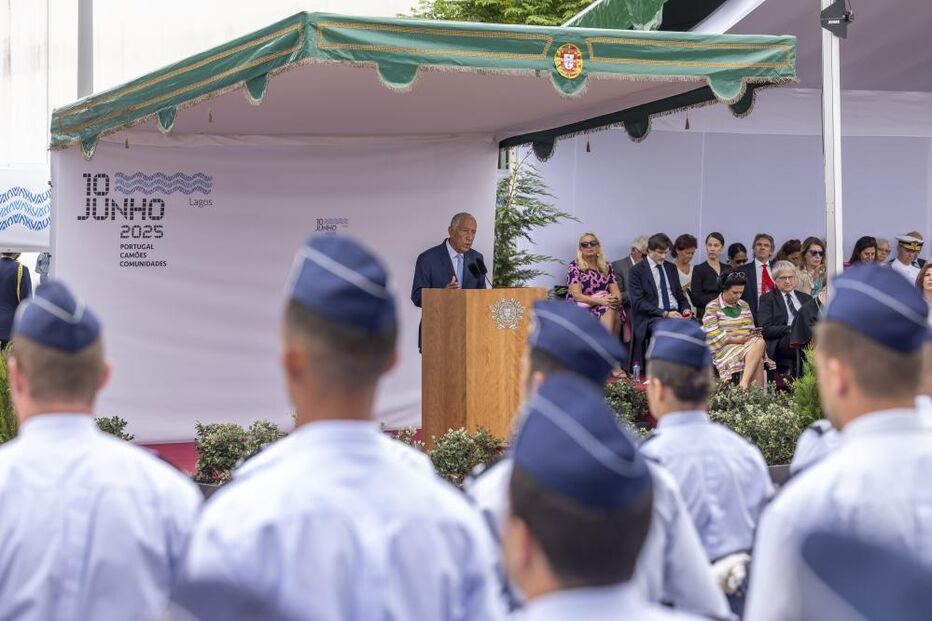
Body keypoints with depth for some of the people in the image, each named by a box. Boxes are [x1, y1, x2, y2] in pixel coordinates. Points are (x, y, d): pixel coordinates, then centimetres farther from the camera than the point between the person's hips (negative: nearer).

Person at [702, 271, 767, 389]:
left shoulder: (744, 305, 21)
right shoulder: (712, 307, 2)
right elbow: (713, 335, -8)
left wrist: (754, 334, -3)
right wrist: (736, 340, -17)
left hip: (747, 343, 5)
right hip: (725, 347, -5)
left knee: (760, 342, -33)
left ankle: (744, 383, -44)